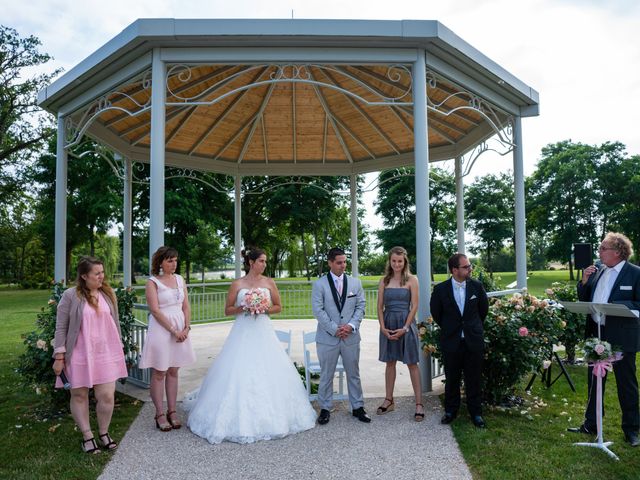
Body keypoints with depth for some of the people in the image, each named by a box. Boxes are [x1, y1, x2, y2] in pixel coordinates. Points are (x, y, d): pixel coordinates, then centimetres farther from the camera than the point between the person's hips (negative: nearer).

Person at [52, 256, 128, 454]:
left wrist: (119, 348, 15)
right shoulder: (70, 296, -8)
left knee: (107, 396, 1)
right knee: (79, 395, 9)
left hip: (105, 353, 3)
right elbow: (61, 328, -5)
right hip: (79, 355, -3)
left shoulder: (108, 293, 5)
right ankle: (87, 436, 25)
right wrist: (59, 356, -6)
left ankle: (103, 433, 23)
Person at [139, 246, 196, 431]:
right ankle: (160, 414, 13)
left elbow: (186, 306, 9)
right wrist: (174, 331, -15)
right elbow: (155, 311, -13)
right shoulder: (152, 282, -7)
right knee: (159, 373, 4)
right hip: (161, 329, -5)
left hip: (181, 330, 5)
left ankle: (172, 411, 20)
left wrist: (186, 328, -5)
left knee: (173, 372, 11)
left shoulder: (180, 279, 9)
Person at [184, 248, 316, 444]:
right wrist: (243, 308, -13)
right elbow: (228, 310, 4)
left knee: (268, 372, 2)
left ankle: (270, 416, 17)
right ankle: (240, 420, 10)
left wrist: (264, 308, -9)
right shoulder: (237, 284, 0)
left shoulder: (269, 282, 5)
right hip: (243, 334, -2)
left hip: (264, 333, 2)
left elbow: (278, 307, 9)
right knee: (240, 374, -3)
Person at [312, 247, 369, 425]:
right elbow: (318, 311, -8)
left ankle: (357, 407, 25)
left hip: (351, 336, 2)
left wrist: (351, 325, -11)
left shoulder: (355, 282, 6)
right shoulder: (319, 284, -3)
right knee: (326, 375, 8)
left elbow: (360, 306, 4)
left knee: (354, 374, 12)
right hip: (327, 337, -2)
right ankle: (325, 408, 22)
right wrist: (335, 329, -14)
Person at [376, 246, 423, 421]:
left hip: (406, 323, -3)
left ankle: (419, 403, 8)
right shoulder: (384, 281, 6)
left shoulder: (411, 280, -3)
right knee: (390, 362, 11)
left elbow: (414, 306, -6)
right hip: (388, 324, 3)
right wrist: (383, 327, -6)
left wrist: (404, 328, -12)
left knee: (412, 363, 2)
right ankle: (389, 401, 21)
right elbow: (380, 306, 5)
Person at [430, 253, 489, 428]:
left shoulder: (477, 286, -4)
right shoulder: (440, 289, -9)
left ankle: (476, 412, 24)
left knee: (474, 379, 8)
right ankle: (450, 410, 28)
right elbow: (436, 313, 5)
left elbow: (484, 309, 11)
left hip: (473, 341, 1)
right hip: (451, 341, -1)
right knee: (452, 379, 11)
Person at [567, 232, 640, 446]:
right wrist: (584, 281, -5)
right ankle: (591, 424, 28)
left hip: (621, 338, -5)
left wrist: (614, 306, -26)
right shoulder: (598, 271, 7)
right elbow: (584, 299, 11)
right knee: (594, 381, 15)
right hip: (596, 334, 6)